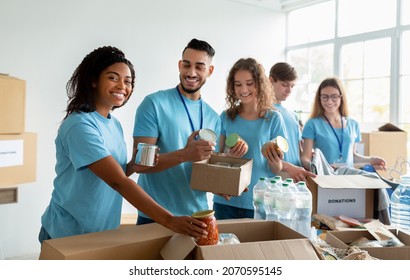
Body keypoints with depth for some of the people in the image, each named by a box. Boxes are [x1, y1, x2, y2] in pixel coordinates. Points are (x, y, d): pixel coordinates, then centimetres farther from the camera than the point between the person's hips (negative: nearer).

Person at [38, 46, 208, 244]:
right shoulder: (80, 125, -22)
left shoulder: (114, 124, 3)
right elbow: (117, 181, -30)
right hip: (67, 235, -7)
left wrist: (135, 165, -12)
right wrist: (168, 220, -35)